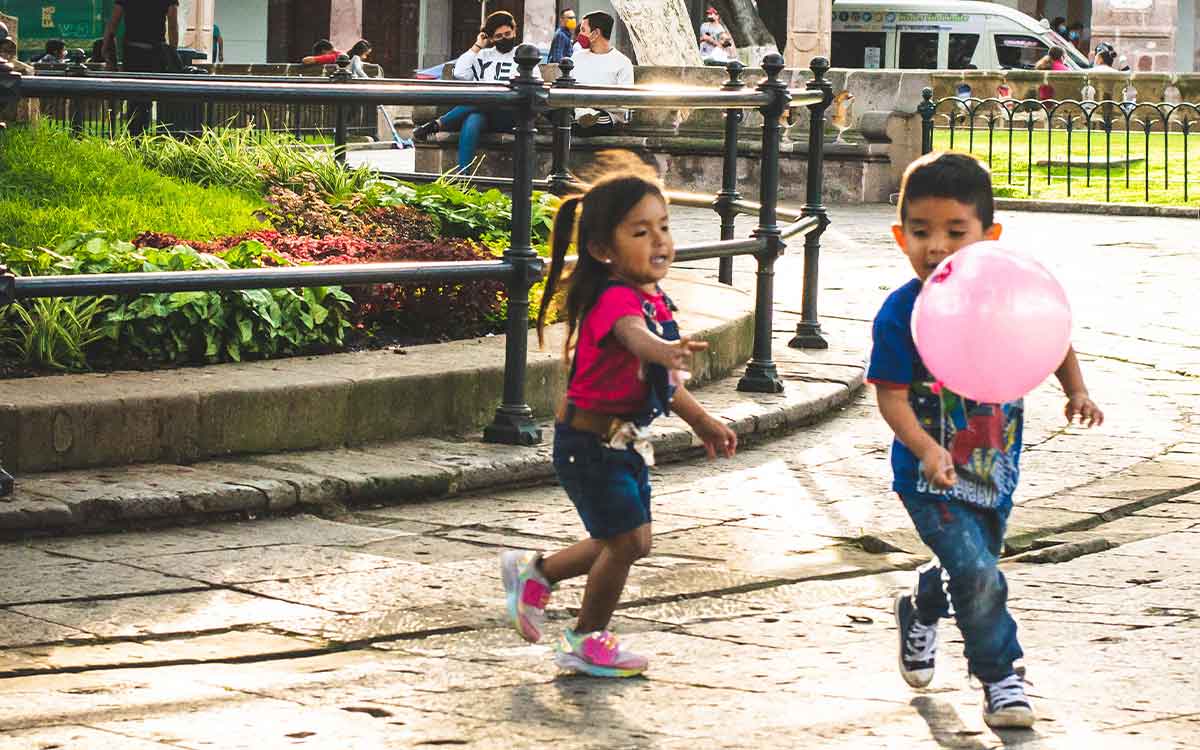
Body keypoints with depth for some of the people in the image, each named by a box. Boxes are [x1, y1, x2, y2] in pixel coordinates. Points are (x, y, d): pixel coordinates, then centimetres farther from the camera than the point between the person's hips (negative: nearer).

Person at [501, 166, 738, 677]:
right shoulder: (615, 299, -25)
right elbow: (635, 337, -51)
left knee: (630, 542, 16)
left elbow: (661, 377, 20)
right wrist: (667, 349, -72)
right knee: (627, 540, -5)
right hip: (590, 441, -10)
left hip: (624, 441, 10)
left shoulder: (654, 300, 5)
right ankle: (587, 641, 17)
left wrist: (702, 422, 28)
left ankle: (535, 572, 36)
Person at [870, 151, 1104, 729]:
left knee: (970, 566, 22)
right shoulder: (900, 314, -18)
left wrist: (1076, 390, 0)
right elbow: (891, 397, -17)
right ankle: (999, 677, 2)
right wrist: (927, 451, -31)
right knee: (979, 576, -17)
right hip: (932, 476, -4)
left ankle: (920, 613, 54)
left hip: (995, 469, 5)